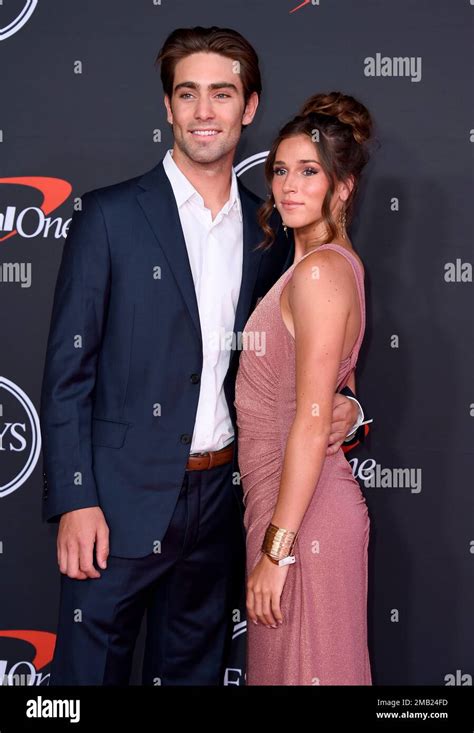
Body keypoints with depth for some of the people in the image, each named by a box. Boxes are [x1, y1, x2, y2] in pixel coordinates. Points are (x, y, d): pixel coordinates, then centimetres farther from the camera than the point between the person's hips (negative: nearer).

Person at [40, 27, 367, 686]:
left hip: (220, 500, 4)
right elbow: (68, 369, -7)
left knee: (195, 667, 17)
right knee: (92, 666, 4)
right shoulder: (110, 216, -6)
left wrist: (332, 409, -2)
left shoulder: (268, 230, 7)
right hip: (121, 501, -4)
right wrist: (74, 502, -13)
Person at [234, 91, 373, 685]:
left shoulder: (319, 271, -18)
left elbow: (312, 423, -22)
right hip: (293, 502, 10)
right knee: (281, 657, 20)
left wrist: (277, 548, -20)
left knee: (301, 668, 4)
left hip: (302, 514, -10)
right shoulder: (335, 262, 11)